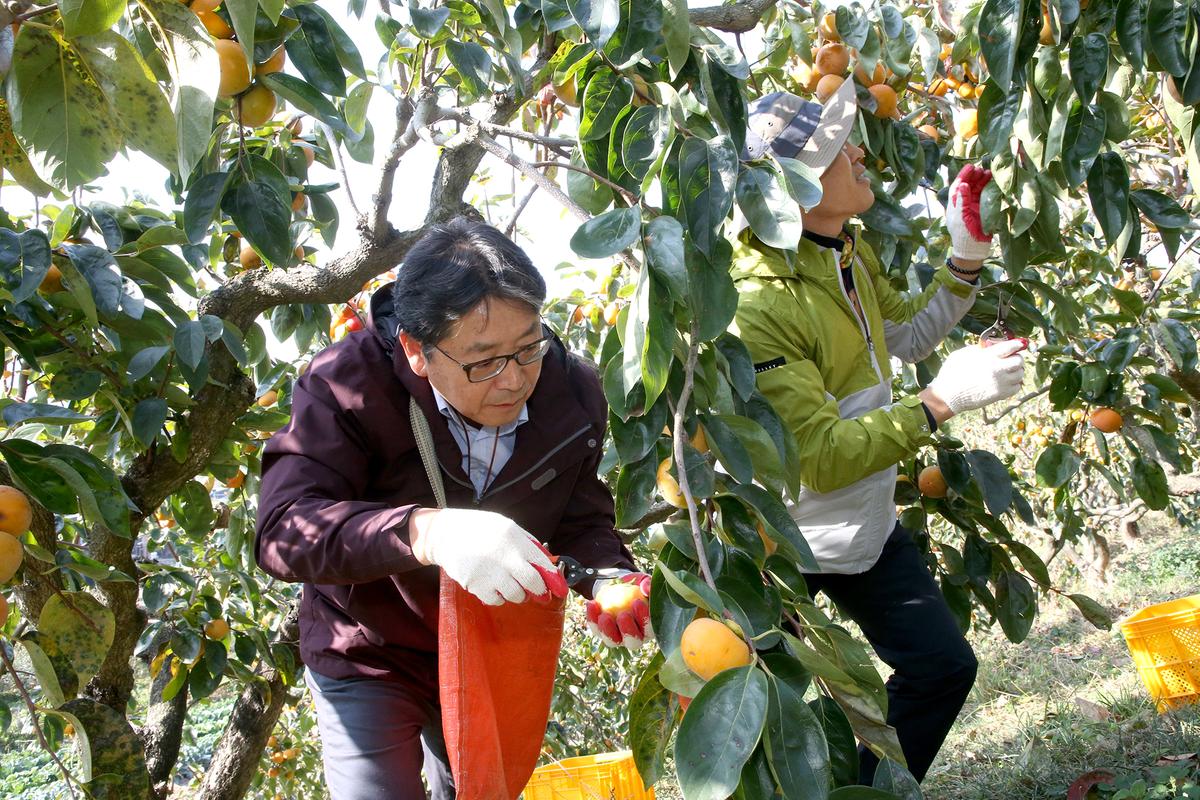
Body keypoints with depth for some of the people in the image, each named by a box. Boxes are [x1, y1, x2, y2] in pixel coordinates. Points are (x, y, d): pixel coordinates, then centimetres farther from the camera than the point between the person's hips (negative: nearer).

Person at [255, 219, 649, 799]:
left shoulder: (572, 390, -17)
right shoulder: (350, 384, -30)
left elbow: (582, 519, -7)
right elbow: (282, 528, -40)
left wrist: (609, 578, -31)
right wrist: (423, 531, -57)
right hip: (369, 659, -4)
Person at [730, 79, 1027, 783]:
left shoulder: (849, 253, 0)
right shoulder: (758, 305, -30)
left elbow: (907, 335, 18)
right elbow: (822, 458, -31)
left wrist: (966, 258, 5)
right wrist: (941, 401, -31)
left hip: (868, 525, 9)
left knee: (943, 665, 14)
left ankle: (868, 790, 33)